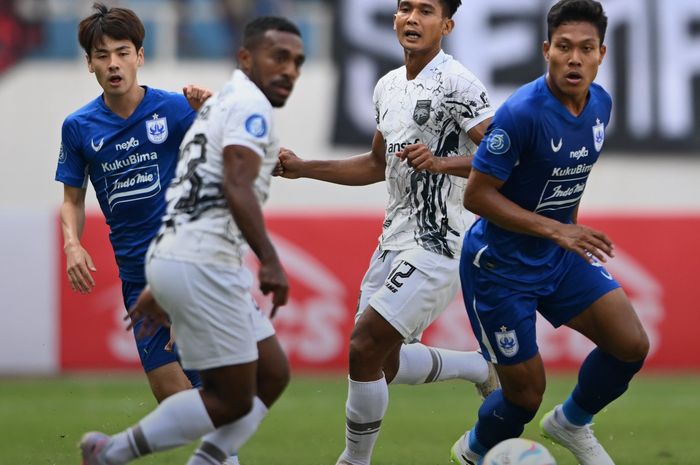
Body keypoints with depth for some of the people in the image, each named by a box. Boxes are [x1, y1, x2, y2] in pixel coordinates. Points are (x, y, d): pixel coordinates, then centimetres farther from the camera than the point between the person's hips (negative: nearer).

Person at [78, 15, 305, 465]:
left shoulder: (218, 105, 24)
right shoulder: (250, 105, -6)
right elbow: (236, 187, -21)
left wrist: (158, 287, 30)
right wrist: (270, 261, -29)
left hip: (170, 256, 10)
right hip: (202, 264, -10)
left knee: (272, 374, 13)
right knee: (232, 400, -4)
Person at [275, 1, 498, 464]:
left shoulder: (457, 83, -13)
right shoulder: (389, 86, 13)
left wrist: (440, 163, -34)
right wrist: (303, 168, 20)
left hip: (436, 243, -9)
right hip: (395, 239, 9)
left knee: (365, 347, -13)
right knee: (384, 362, 12)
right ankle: (482, 368, 33)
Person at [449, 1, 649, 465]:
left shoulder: (600, 104, -3)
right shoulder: (522, 112, -27)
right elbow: (477, 195, -25)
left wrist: (574, 232, 17)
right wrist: (557, 231, -30)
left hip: (560, 253, 7)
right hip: (500, 265, -7)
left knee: (632, 345, -5)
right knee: (526, 393, 0)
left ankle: (571, 423, 24)